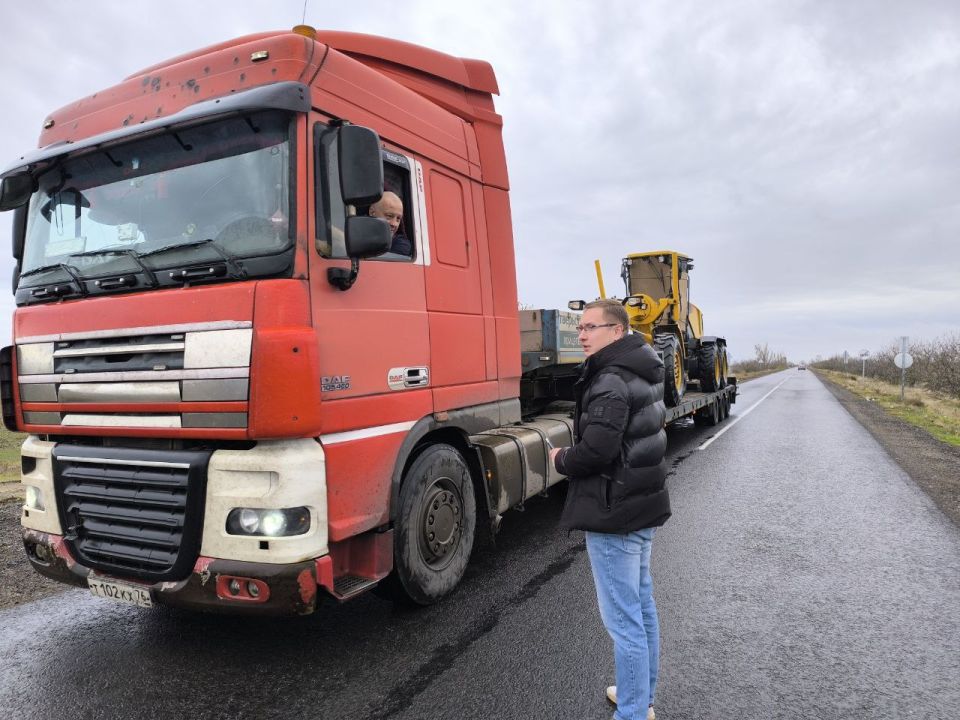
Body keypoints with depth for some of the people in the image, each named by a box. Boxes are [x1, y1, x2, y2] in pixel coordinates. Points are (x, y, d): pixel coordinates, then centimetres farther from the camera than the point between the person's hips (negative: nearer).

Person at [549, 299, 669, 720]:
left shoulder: (611, 381, -21)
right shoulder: (644, 373, 10)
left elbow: (596, 451, -29)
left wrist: (561, 460, -8)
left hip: (614, 513, -10)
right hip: (644, 505, 10)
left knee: (622, 619, 1)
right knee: (642, 606, 21)